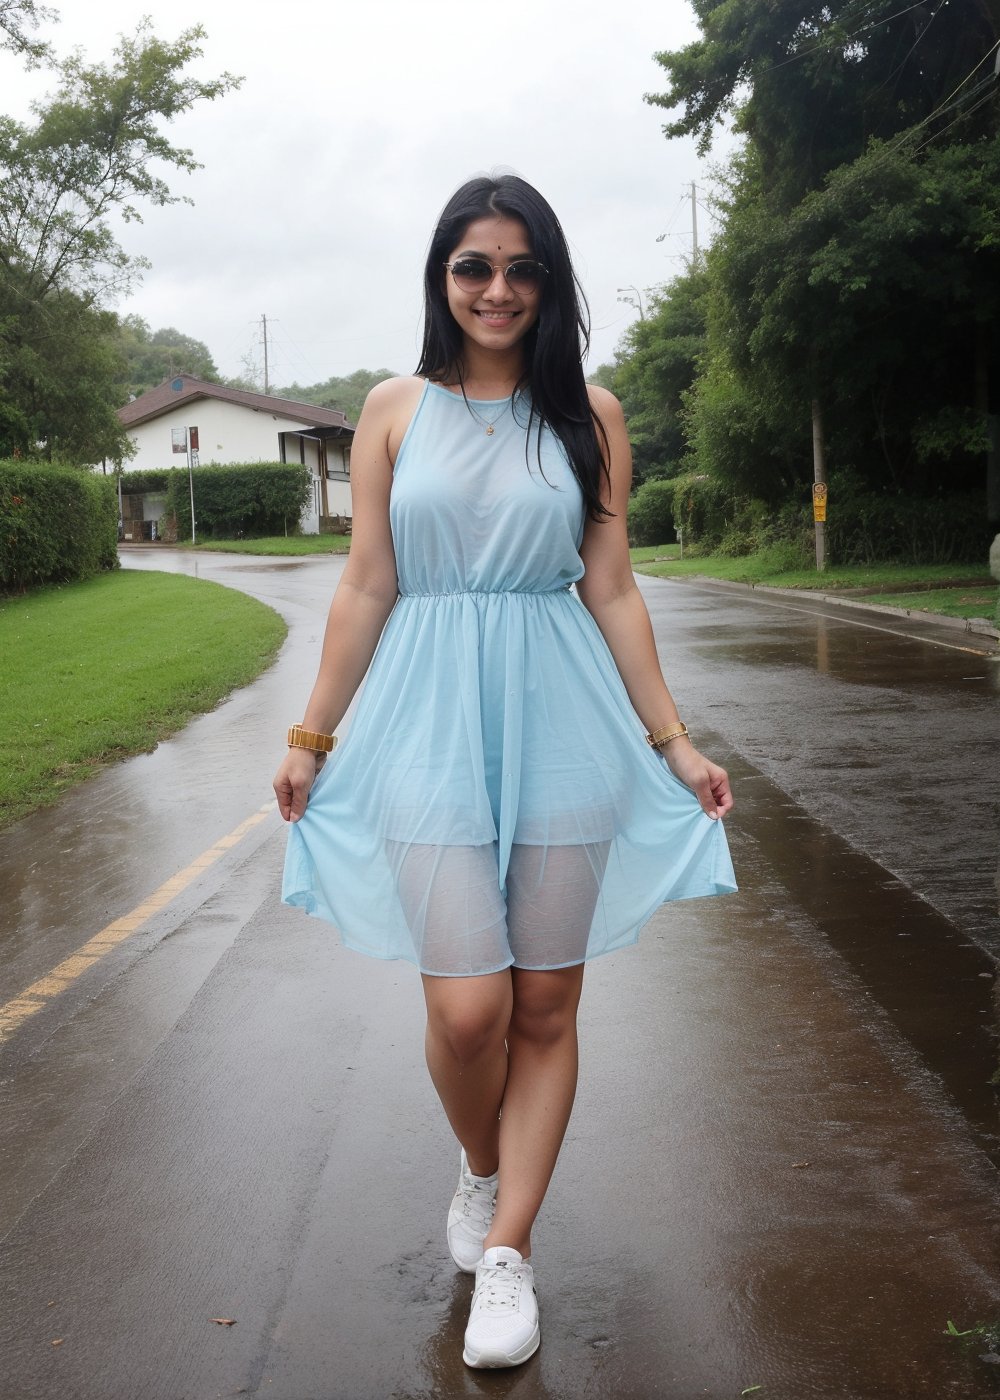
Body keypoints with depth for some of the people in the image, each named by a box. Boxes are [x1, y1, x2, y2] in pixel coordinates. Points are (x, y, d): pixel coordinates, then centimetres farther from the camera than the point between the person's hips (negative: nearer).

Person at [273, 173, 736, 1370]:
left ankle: (507, 1253, 20)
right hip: (431, 721, -1)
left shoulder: (589, 414, 6)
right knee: (466, 1008, -6)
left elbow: (611, 592, 6)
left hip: (561, 720, 1)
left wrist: (674, 742, 4)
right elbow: (365, 589, 6)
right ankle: (480, 1168, 28)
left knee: (546, 1006, 4)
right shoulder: (396, 410, 6)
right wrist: (310, 737, 6)